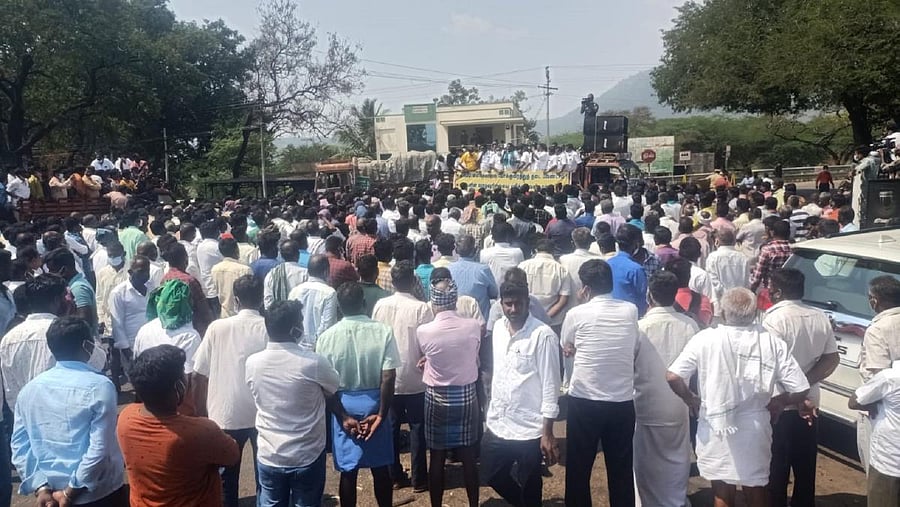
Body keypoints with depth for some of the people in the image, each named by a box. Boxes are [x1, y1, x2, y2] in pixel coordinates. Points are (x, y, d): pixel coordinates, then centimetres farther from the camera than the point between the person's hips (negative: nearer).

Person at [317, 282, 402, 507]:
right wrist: (381, 414, -7)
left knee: (348, 470, 11)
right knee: (380, 468, 14)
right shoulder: (383, 332, -12)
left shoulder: (327, 337, -9)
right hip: (375, 405, 0)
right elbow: (388, 378, -14)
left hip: (344, 407, 0)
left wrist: (343, 417, -4)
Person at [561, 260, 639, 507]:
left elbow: (566, 349, 10)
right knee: (621, 470, 14)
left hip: (584, 401, -2)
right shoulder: (631, 311, 0)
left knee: (578, 470, 12)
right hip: (623, 402, 3)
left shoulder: (577, 314, -7)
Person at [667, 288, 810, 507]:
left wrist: (691, 399, 1)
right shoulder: (772, 343, -8)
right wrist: (776, 402, 9)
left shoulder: (706, 338, -12)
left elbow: (672, 376, -17)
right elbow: (801, 390, -9)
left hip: (716, 429, -1)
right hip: (755, 430, 1)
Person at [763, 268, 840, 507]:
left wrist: (796, 399, -12)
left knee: (776, 468, 7)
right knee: (805, 466, 19)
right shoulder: (820, 317, 2)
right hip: (809, 404, 6)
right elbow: (832, 359, 1)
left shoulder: (775, 318, -19)